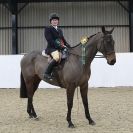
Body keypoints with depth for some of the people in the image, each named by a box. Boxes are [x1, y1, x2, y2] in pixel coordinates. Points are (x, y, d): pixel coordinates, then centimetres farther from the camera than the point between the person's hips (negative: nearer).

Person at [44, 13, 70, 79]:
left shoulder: (60, 30, 23)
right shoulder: (48, 29, -1)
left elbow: (63, 39, 24)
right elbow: (50, 40, -12)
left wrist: (68, 46, 3)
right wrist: (59, 46, -19)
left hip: (61, 47, 8)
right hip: (52, 48, -8)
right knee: (57, 57, -37)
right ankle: (47, 73, -30)